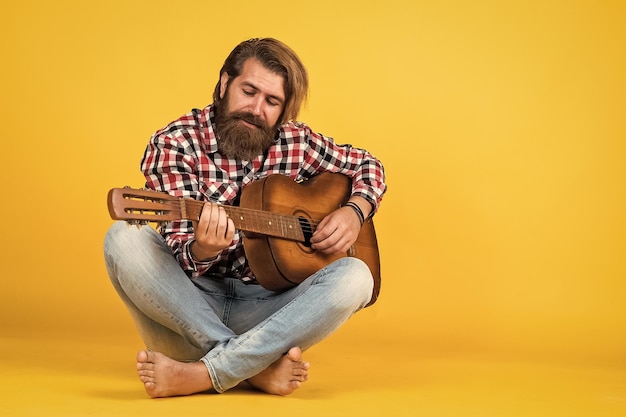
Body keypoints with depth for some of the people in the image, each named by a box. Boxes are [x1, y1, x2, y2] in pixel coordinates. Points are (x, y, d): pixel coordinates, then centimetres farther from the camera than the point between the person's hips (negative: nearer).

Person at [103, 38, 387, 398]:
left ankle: (201, 375, -30)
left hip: (263, 307, 2)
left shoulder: (295, 142, 4)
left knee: (354, 277, -24)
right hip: (189, 303, -2)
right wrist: (203, 250, -36)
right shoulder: (175, 143, -7)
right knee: (125, 238, -29)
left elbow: (368, 165, 19)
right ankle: (258, 367, -28)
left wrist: (354, 212, -3)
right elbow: (181, 260, -12)